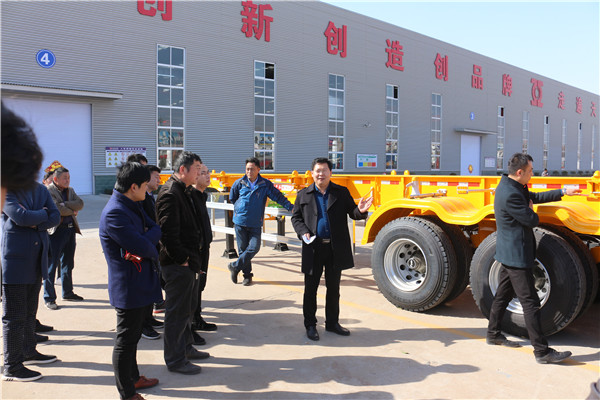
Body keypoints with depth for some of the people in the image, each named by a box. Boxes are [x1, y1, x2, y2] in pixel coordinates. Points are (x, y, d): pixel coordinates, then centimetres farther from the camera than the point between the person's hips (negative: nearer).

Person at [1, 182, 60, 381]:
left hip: (37, 260, 7)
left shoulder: (40, 190, 11)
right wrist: (43, 213, -6)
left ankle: (28, 352, 34)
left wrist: (36, 223, -14)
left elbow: (56, 217, 2)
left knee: (30, 311, 19)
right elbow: (21, 217, -24)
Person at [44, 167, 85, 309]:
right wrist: (72, 211, -6)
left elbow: (80, 203, -1)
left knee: (68, 264, 15)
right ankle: (49, 298, 4)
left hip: (70, 229, 7)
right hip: (55, 232, -7)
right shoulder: (48, 191, -8)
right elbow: (57, 209, -20)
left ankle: (67, 292, 28)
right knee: (51, 264, -4)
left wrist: (65, 205, -15)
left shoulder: (70, 190, 14)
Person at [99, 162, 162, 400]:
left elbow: (156, 229, 6)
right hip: (129, 288, -10)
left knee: (132, 335, 23)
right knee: (126, 340, 3)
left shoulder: (132, 206, 10)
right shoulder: (114, 213, -23)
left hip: (140, 284, 10)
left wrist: (145, 240, -13)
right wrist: (153, 251, -7)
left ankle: (133, 378, 39)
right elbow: (142, 246, -27)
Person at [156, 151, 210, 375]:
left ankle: (186, 348, 37)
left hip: (188, 262, 10)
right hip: (177, 264, -10)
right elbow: (168, 233, -23)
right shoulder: (170, 193, -18)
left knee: (188, 307, 21)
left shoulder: (186, 191, 14)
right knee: (177, 312, 1)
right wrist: (182, 260, -18)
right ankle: (175, 360, 13)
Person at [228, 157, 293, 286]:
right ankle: (247, 275, 19)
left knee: (254, 247, -11)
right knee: (243, 249, 4)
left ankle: (235, 266, 8)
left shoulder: (265, 184, 1)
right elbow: (232, 198, 19)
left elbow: (278, 196, -2)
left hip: (255, 223, 0)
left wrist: (291, 207, -9)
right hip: (240, 222, 0)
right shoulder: (239, 183, 2)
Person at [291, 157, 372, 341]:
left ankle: (332, 322, 28)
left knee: (334, 288, 13)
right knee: (311, 288, 6)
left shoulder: (342, 193, 6)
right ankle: (310, 325, 19)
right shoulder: (303, 195, 6)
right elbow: (295, 217, 9)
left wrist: (361, 211, -20)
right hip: (313, 248, -1)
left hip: (336, 248, 1)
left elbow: (352, 213, 3)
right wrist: (303, 232, -9)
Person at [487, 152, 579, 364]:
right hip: (517, 255, -11)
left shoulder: (511, 186, 8)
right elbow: (532, 221, -20)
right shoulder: (510, 194, -25)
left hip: (509, 253, 11)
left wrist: (563, 192, 15)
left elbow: (534, 197, 19)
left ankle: (494, 334, 32)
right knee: (530, 303, -5)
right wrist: (531, 211, 2)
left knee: (503, 294, 19)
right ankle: (542, 351, 2)